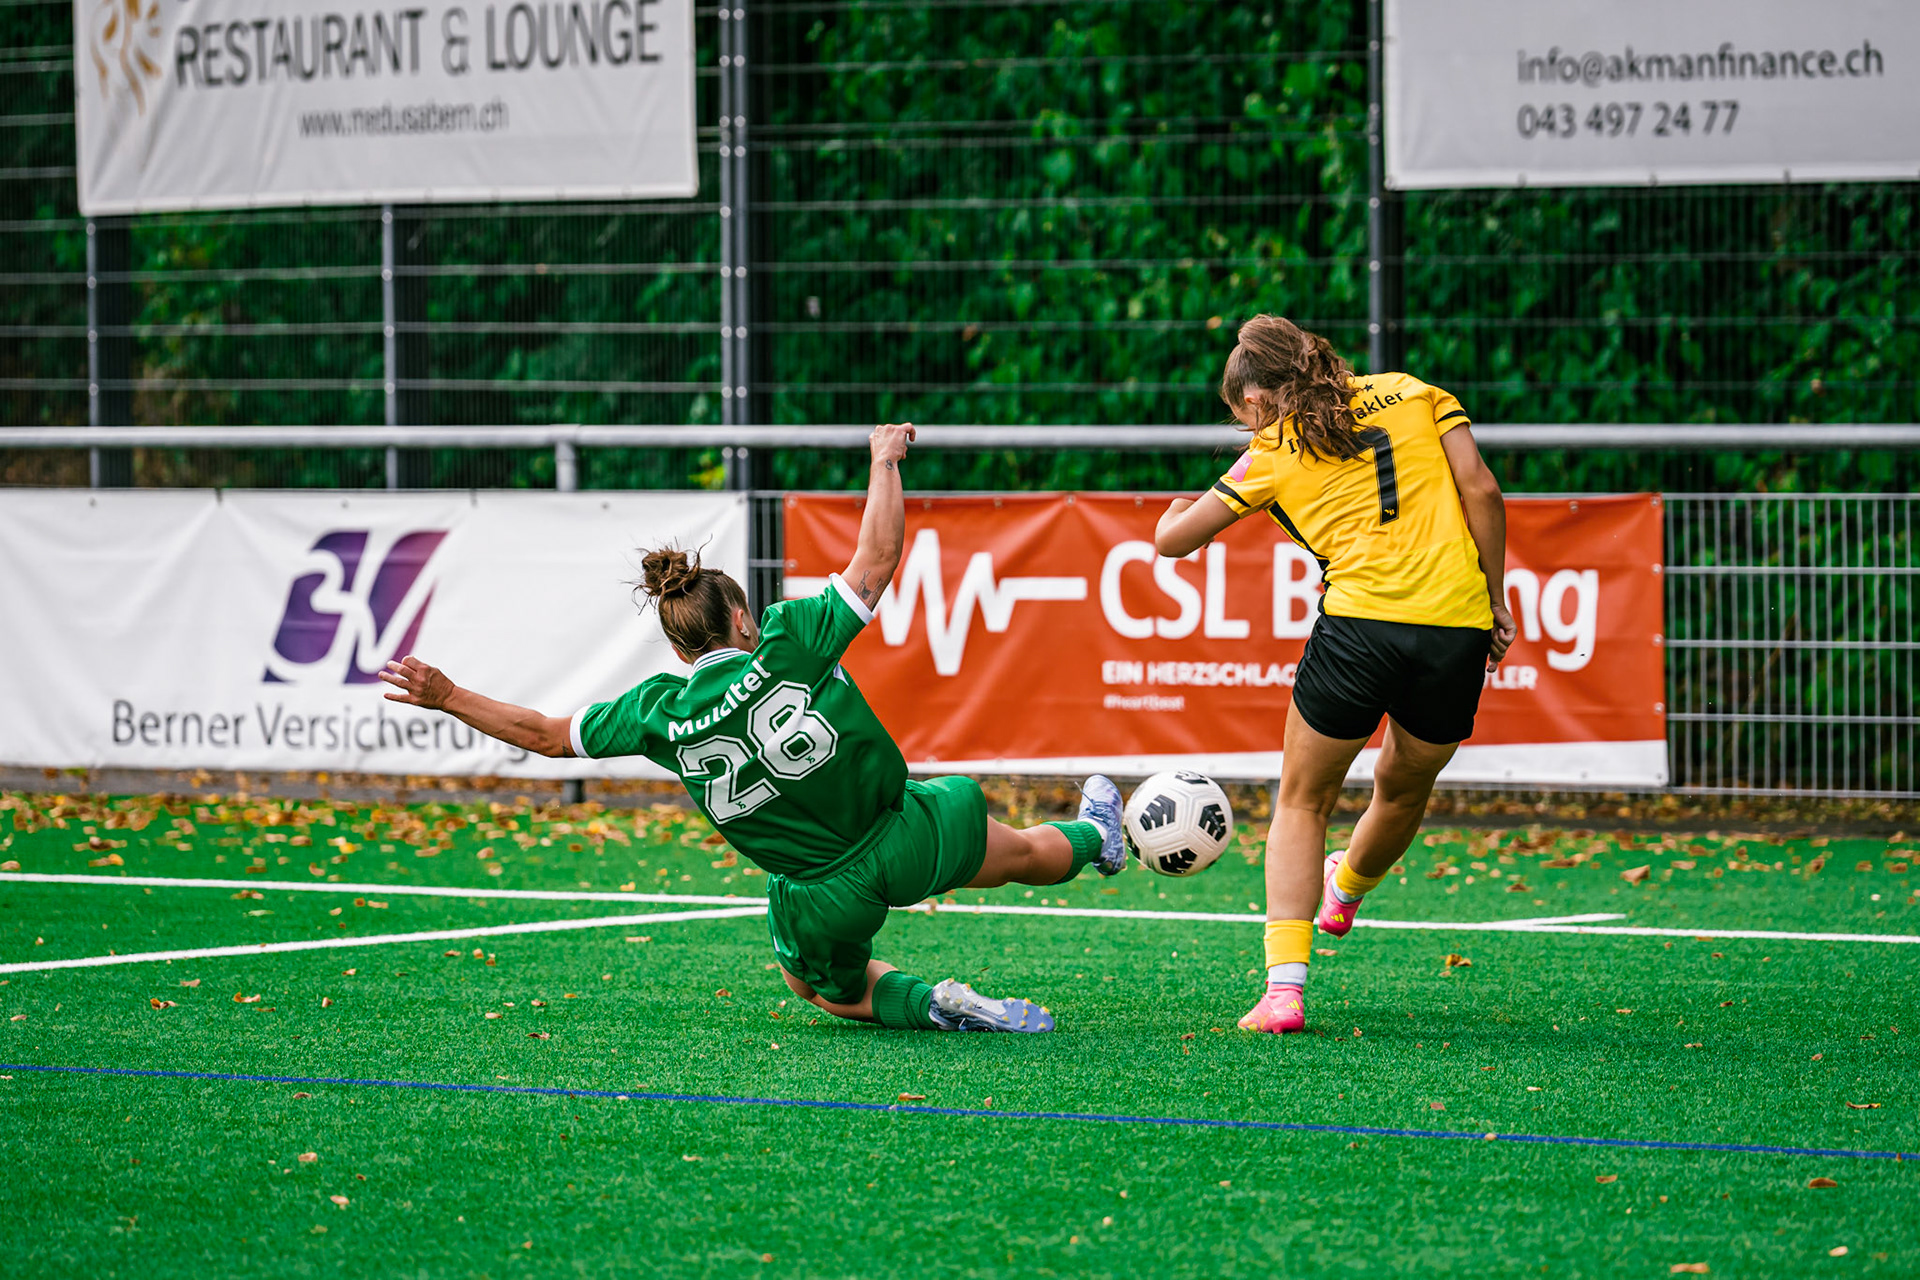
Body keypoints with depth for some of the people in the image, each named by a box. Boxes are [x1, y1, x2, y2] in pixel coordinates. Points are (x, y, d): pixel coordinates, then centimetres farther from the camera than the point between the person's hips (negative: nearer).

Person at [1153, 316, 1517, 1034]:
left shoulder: (1274, 453, 12)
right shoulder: (1415, 395, 17)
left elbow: (1171, 540, 16)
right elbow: (1480, 490, 5)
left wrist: (1181, 512, 39)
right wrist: (1495, 600, 11)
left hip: (1362, 619, -3)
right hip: (1458, 626, 3)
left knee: (1302, 800, 14)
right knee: (1404, 788, 28)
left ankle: (1285, 985, 0)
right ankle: (1346, 891, 57)